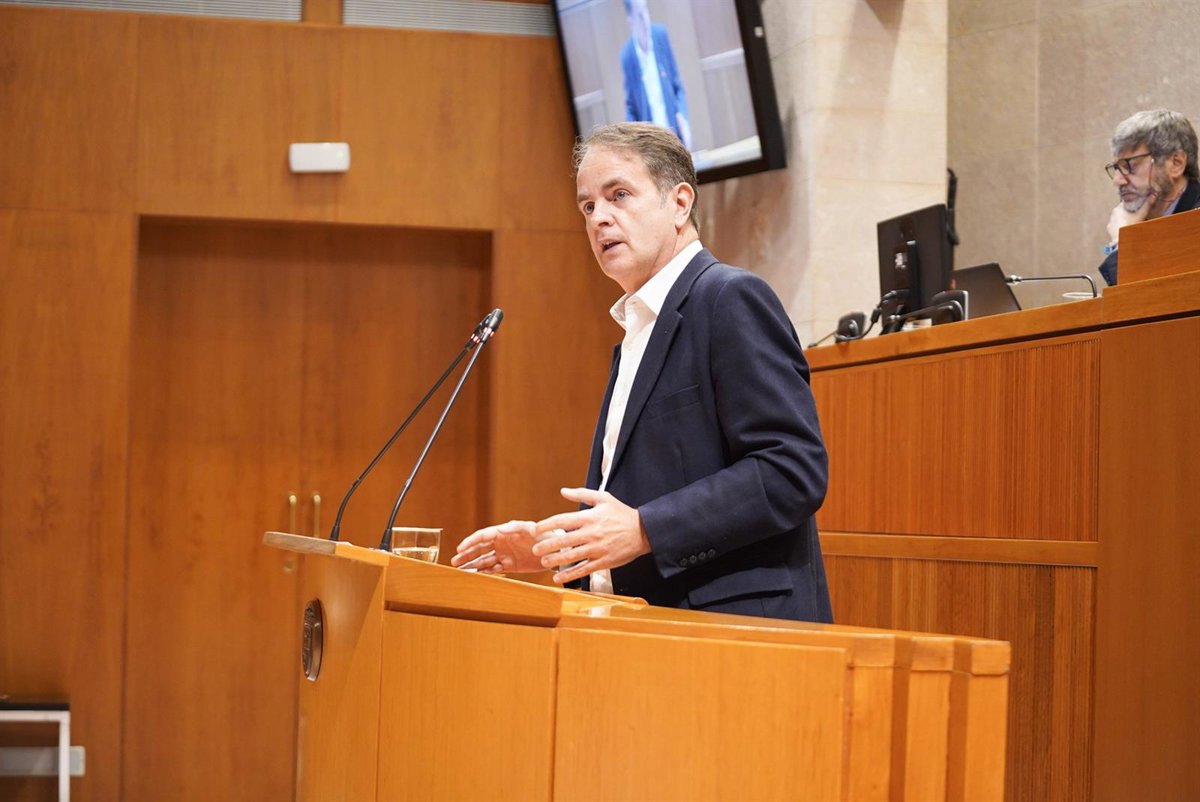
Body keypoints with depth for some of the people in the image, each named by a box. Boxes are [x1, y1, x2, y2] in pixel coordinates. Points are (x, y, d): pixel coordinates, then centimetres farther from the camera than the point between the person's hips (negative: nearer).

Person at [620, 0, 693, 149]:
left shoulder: (661, 34, -4)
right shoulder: (627, 54, -9)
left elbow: (677, 84, 6)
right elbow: (630, 106, 2)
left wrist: (682, 117, -10)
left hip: (674, 134, 2)